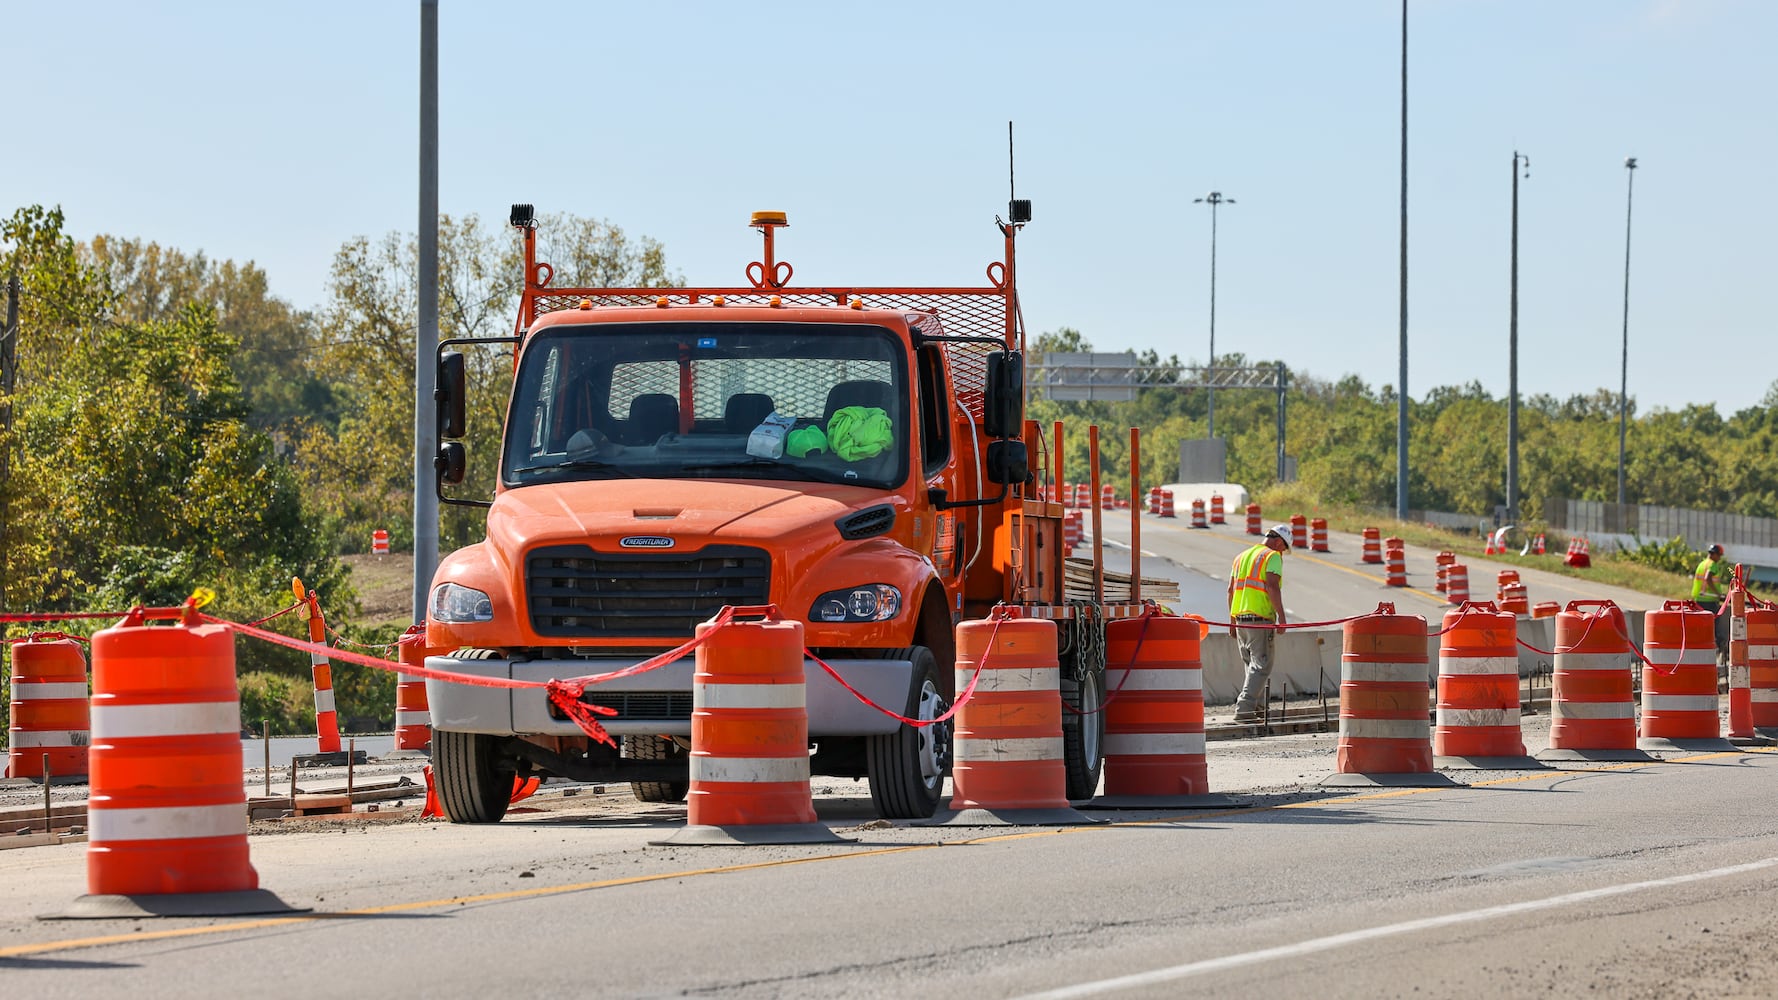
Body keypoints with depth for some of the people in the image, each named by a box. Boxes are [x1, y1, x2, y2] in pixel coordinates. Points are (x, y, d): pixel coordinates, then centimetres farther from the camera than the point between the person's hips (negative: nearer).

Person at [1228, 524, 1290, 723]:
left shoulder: (1242, 557, 20)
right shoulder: (1273, 557, -4)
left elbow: (1231, 590, 18)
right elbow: (1272, 586, -16)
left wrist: (1232, 620, 22)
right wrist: (1281, 616, -15)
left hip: (1240, 617, 8)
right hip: (1260, 618, -8)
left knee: (1252, 664, 17)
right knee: (1261, 665, -6)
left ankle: (1254, 708, 17)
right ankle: (1244, 709, -16)